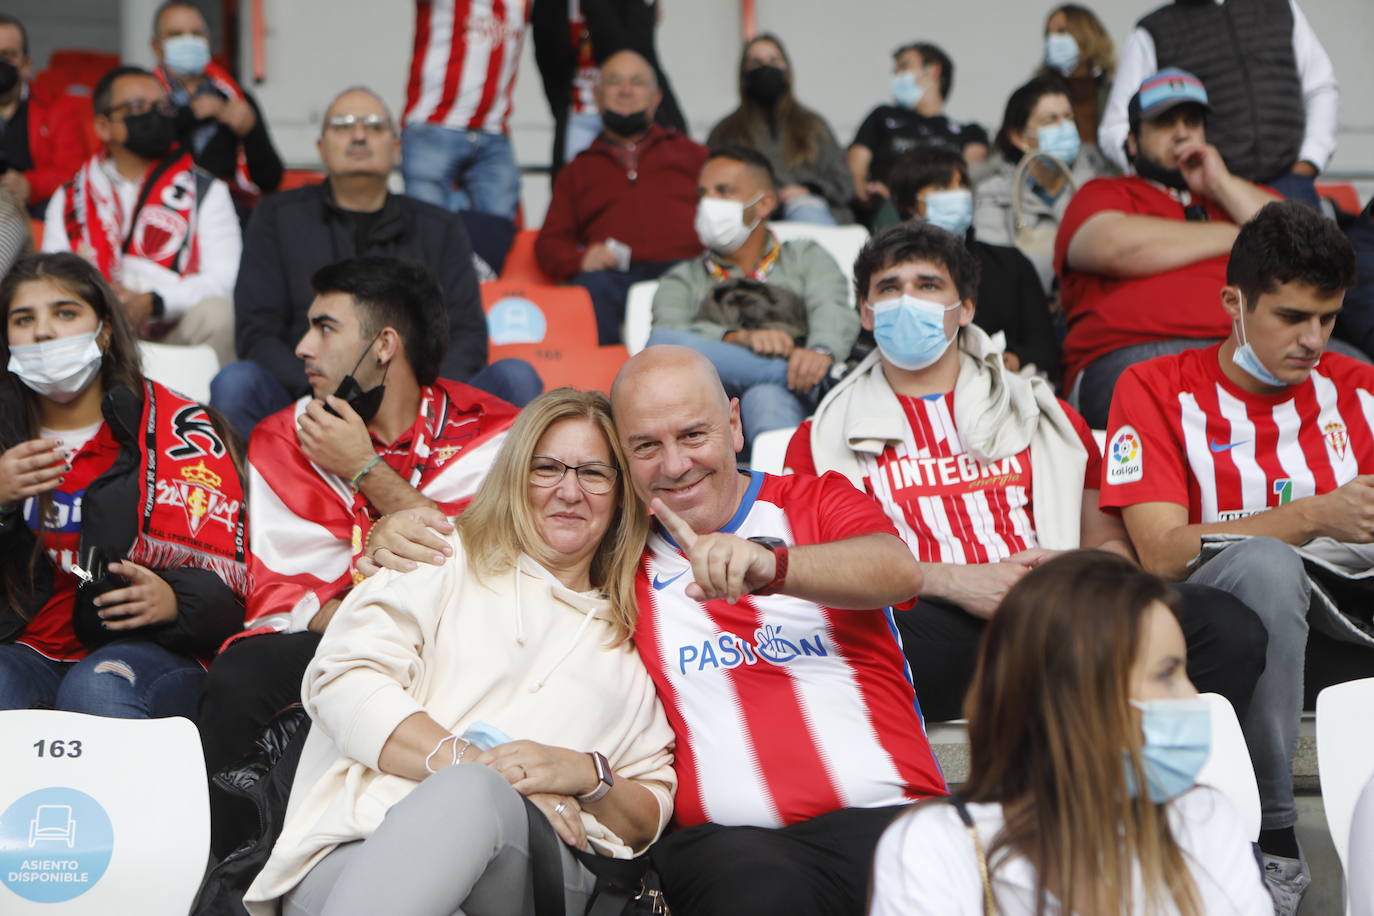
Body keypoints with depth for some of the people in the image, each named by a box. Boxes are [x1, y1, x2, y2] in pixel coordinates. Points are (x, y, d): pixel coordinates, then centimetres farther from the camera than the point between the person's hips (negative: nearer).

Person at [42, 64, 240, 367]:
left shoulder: (205, 191, 9)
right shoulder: (68, 198, 16)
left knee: (218, 313, -32)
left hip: (176, 330, 0)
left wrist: (153, 303, -21)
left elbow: (225, 277, -4)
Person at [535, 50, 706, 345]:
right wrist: (579, 259, -2)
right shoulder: (578, 171, 33)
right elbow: (550, 243, 22)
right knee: (591, 289, -37)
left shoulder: (690, 154, 33)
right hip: (616, 274, 1)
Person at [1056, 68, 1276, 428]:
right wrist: (1233, 237, 9)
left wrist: (1221, 184, 14)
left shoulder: (1236, 194, 34)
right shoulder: (1102, 195, 22)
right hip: (1133, 354, -4)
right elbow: (1117, 248, -4)